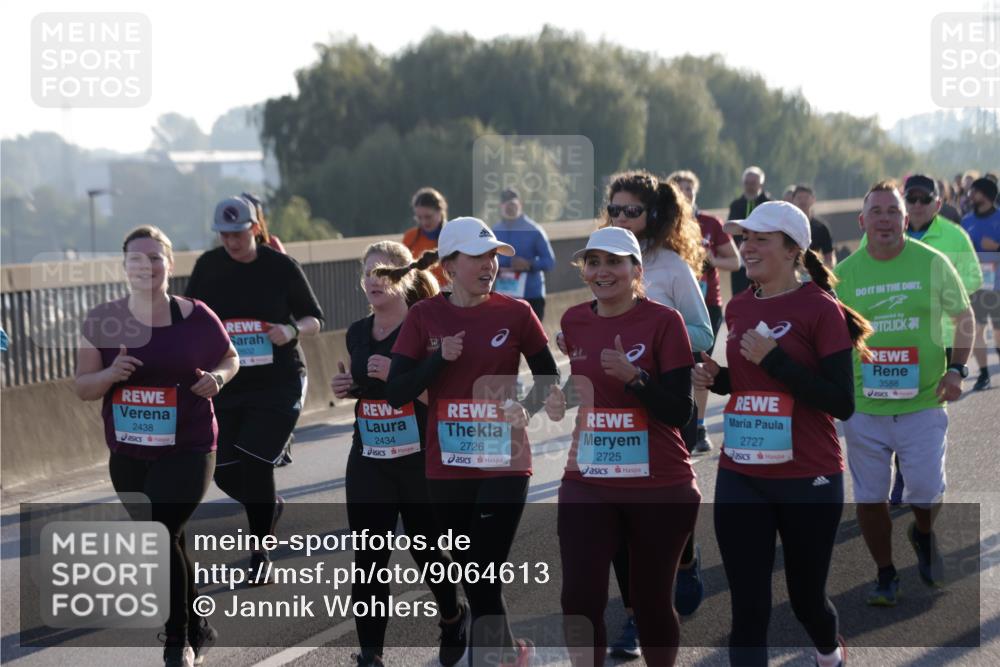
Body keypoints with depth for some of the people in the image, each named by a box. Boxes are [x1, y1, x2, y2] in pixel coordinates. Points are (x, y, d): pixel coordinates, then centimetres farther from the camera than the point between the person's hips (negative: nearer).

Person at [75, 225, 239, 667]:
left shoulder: (196, 317, -7)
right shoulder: (102, 322, -3)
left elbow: (229, 360, 9)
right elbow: (82, 387, 0)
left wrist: (217, 377, -14)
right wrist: (110, 375, -21)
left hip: (187, 451, -4)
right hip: (128, 456, 4)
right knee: (166, 542, 16)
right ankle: (198, 629, 36)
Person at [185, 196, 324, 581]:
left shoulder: (282, 267, -5)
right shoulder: (208, 266, 2)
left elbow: (314, 319, 3)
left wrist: (292, 331, -18)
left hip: (278, 385, -4)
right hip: (226, 385, 4)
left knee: (255, 461, -15)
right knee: (224, 471, 2)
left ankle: (260, 554, 2)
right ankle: (270, 506, 37)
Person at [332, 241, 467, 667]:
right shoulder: (358, 333, 7)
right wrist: (348, 389, 0)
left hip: (420, 459, -4)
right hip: (369, 461, 4)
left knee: (426, 550, 11)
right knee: (368, 560, -2)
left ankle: (453, 618, 40)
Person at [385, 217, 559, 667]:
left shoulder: (515, 313, -2)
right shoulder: (424, 317, 0)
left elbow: (548, 376, 10)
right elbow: (395, 394, -3)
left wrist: (526, 408, -9)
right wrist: (439, 359, -16)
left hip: (504, 463, -2)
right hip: (447, 466, 2)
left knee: (484, 576, -8)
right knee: (471, 576, 12)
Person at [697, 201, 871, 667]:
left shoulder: (820, 309, -10)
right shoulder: (737, 308, 7)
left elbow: (842, 403, -15)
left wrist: (774, 359, -21)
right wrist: (717, 379, 1)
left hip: (808, 480, -4)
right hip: (739, 479, 4)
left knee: (805, 596, 13)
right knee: (747, 610, -2)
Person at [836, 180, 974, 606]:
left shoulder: (932, 263, -4)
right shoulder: (845, 273, 0)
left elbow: (964, 316, 7)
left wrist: (956, 369, -3)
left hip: (923, 402, -1)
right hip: (863, 407, 1)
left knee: (926, 491, -2)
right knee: (870, 496, 5)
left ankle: (923, 536, 33)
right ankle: (885, 576, 23)